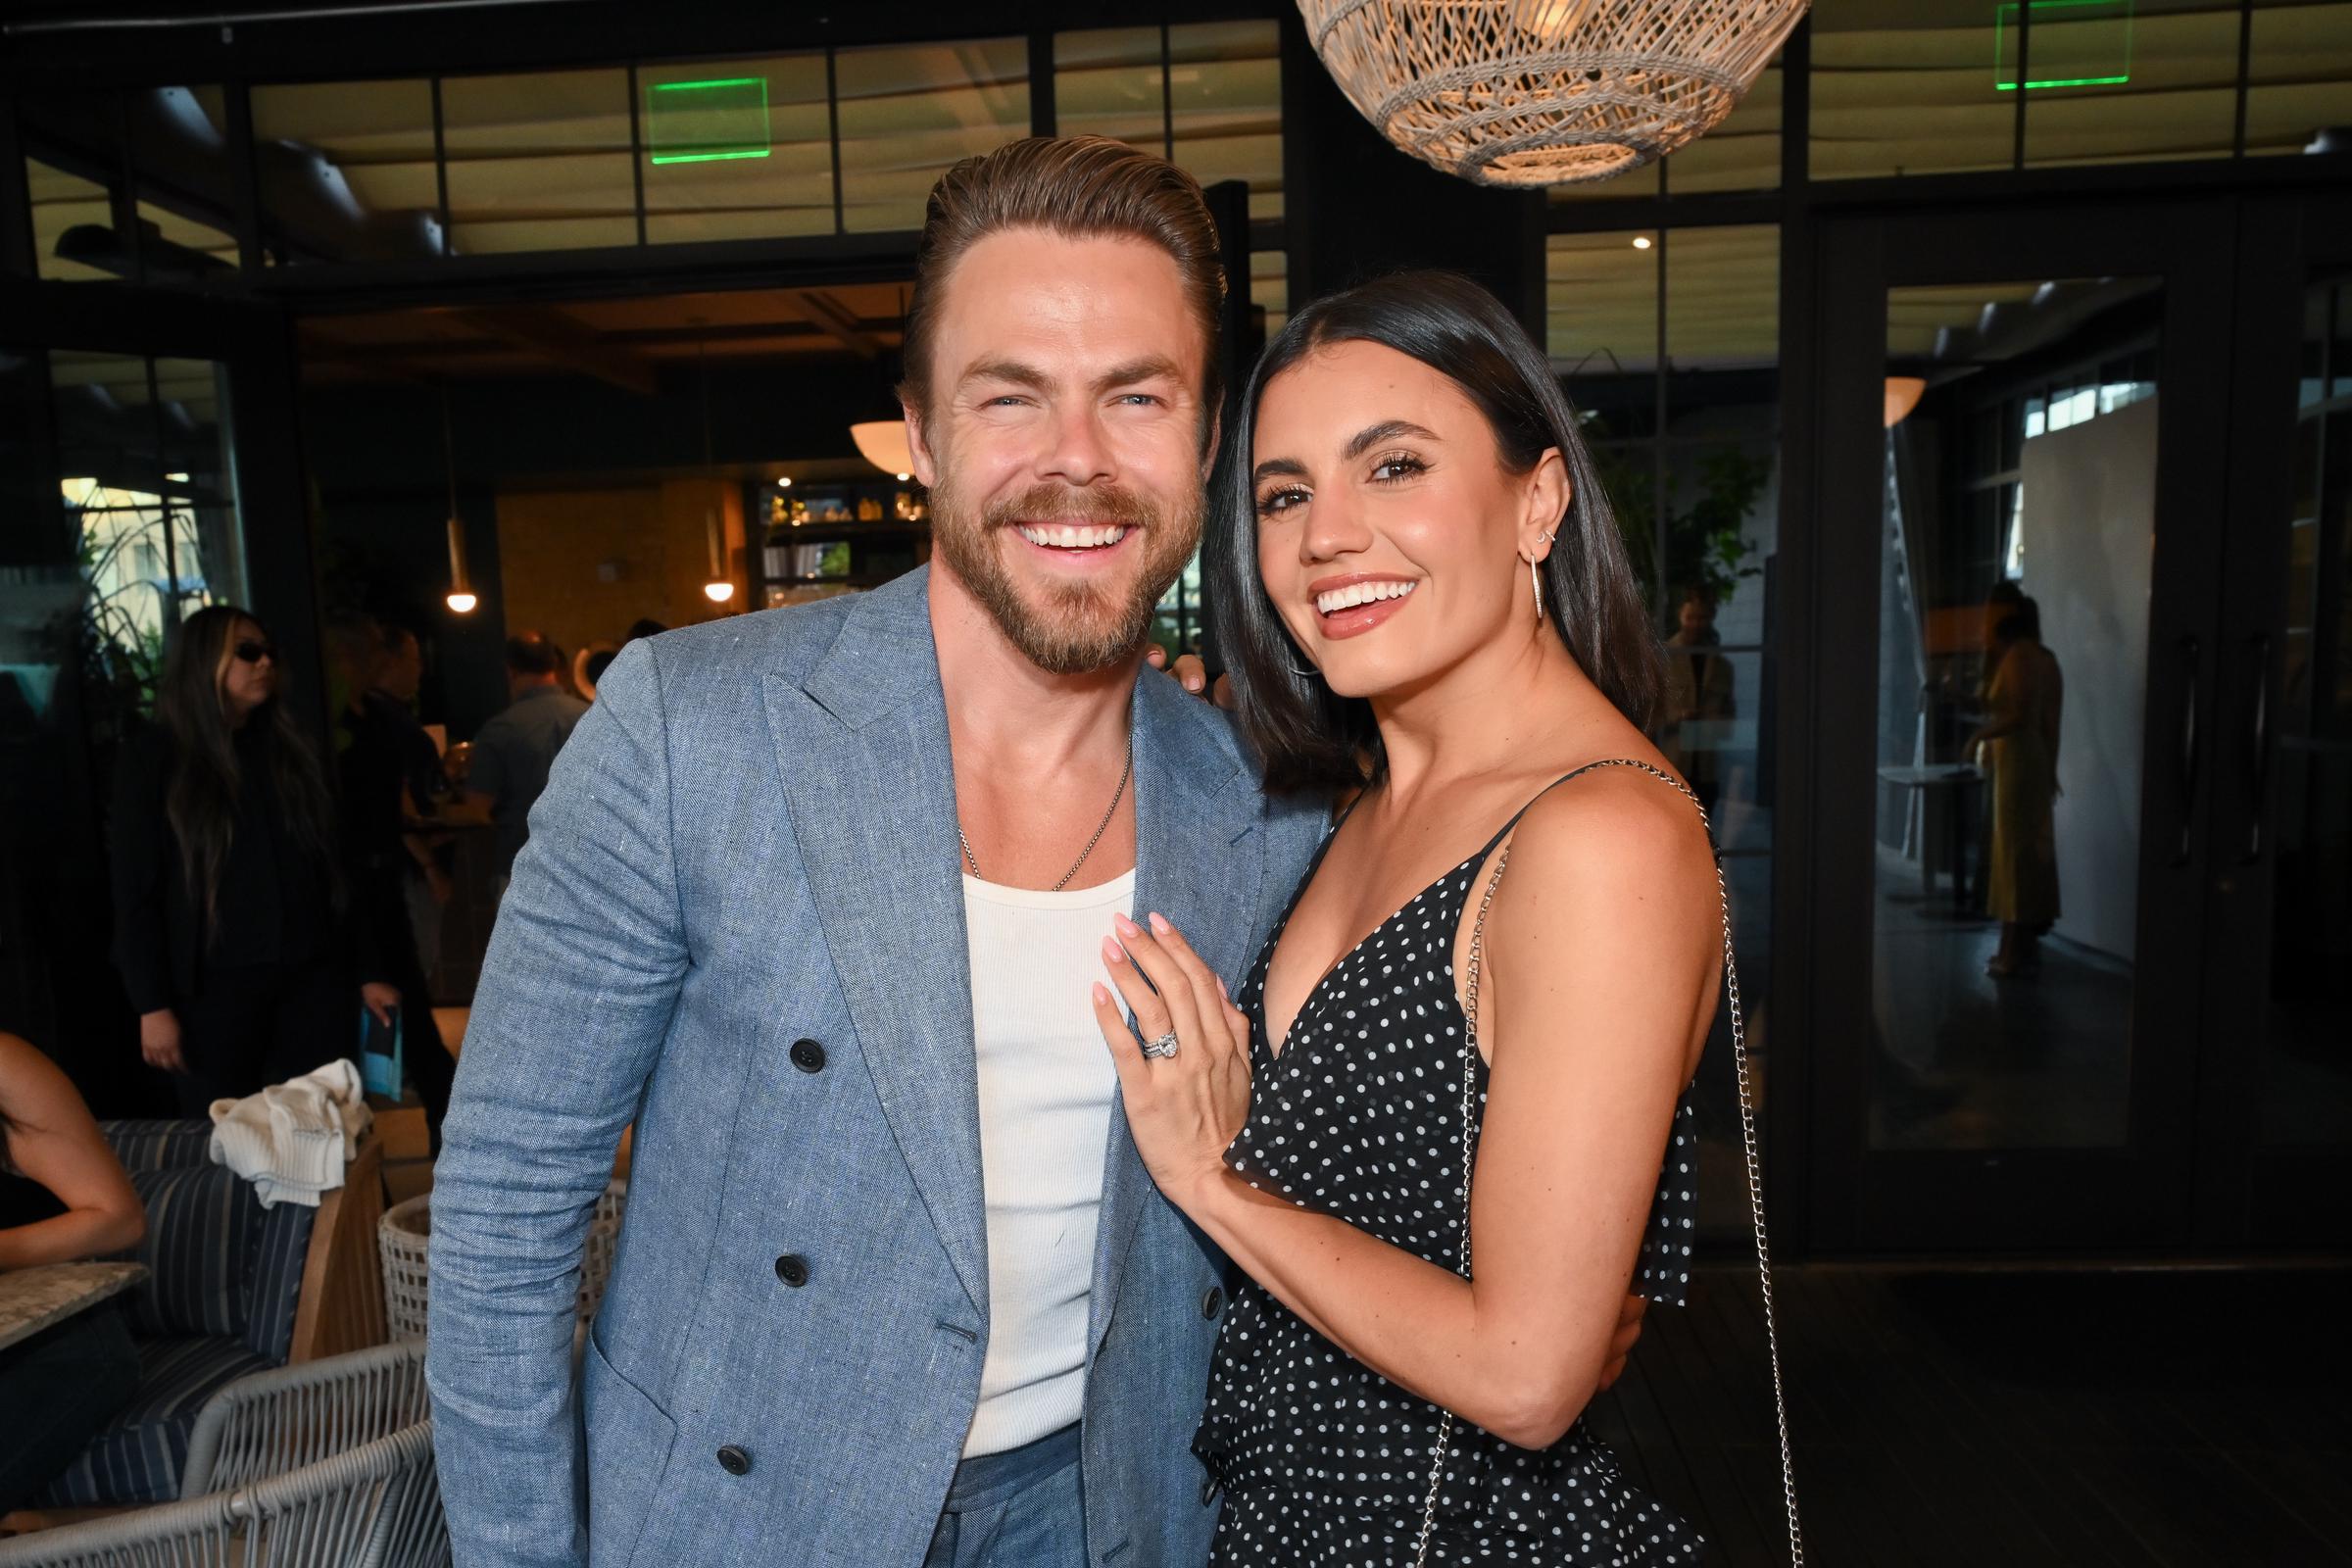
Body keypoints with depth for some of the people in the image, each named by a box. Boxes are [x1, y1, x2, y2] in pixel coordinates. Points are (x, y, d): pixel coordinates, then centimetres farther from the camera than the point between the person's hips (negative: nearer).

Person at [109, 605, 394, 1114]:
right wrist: (152, 1004, -10)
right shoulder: (154, 758, 1)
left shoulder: (289, 749, 13)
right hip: (214, 984, -3)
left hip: (313, 976, 3)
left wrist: (366, 970, 9)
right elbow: (135, 891, -3)